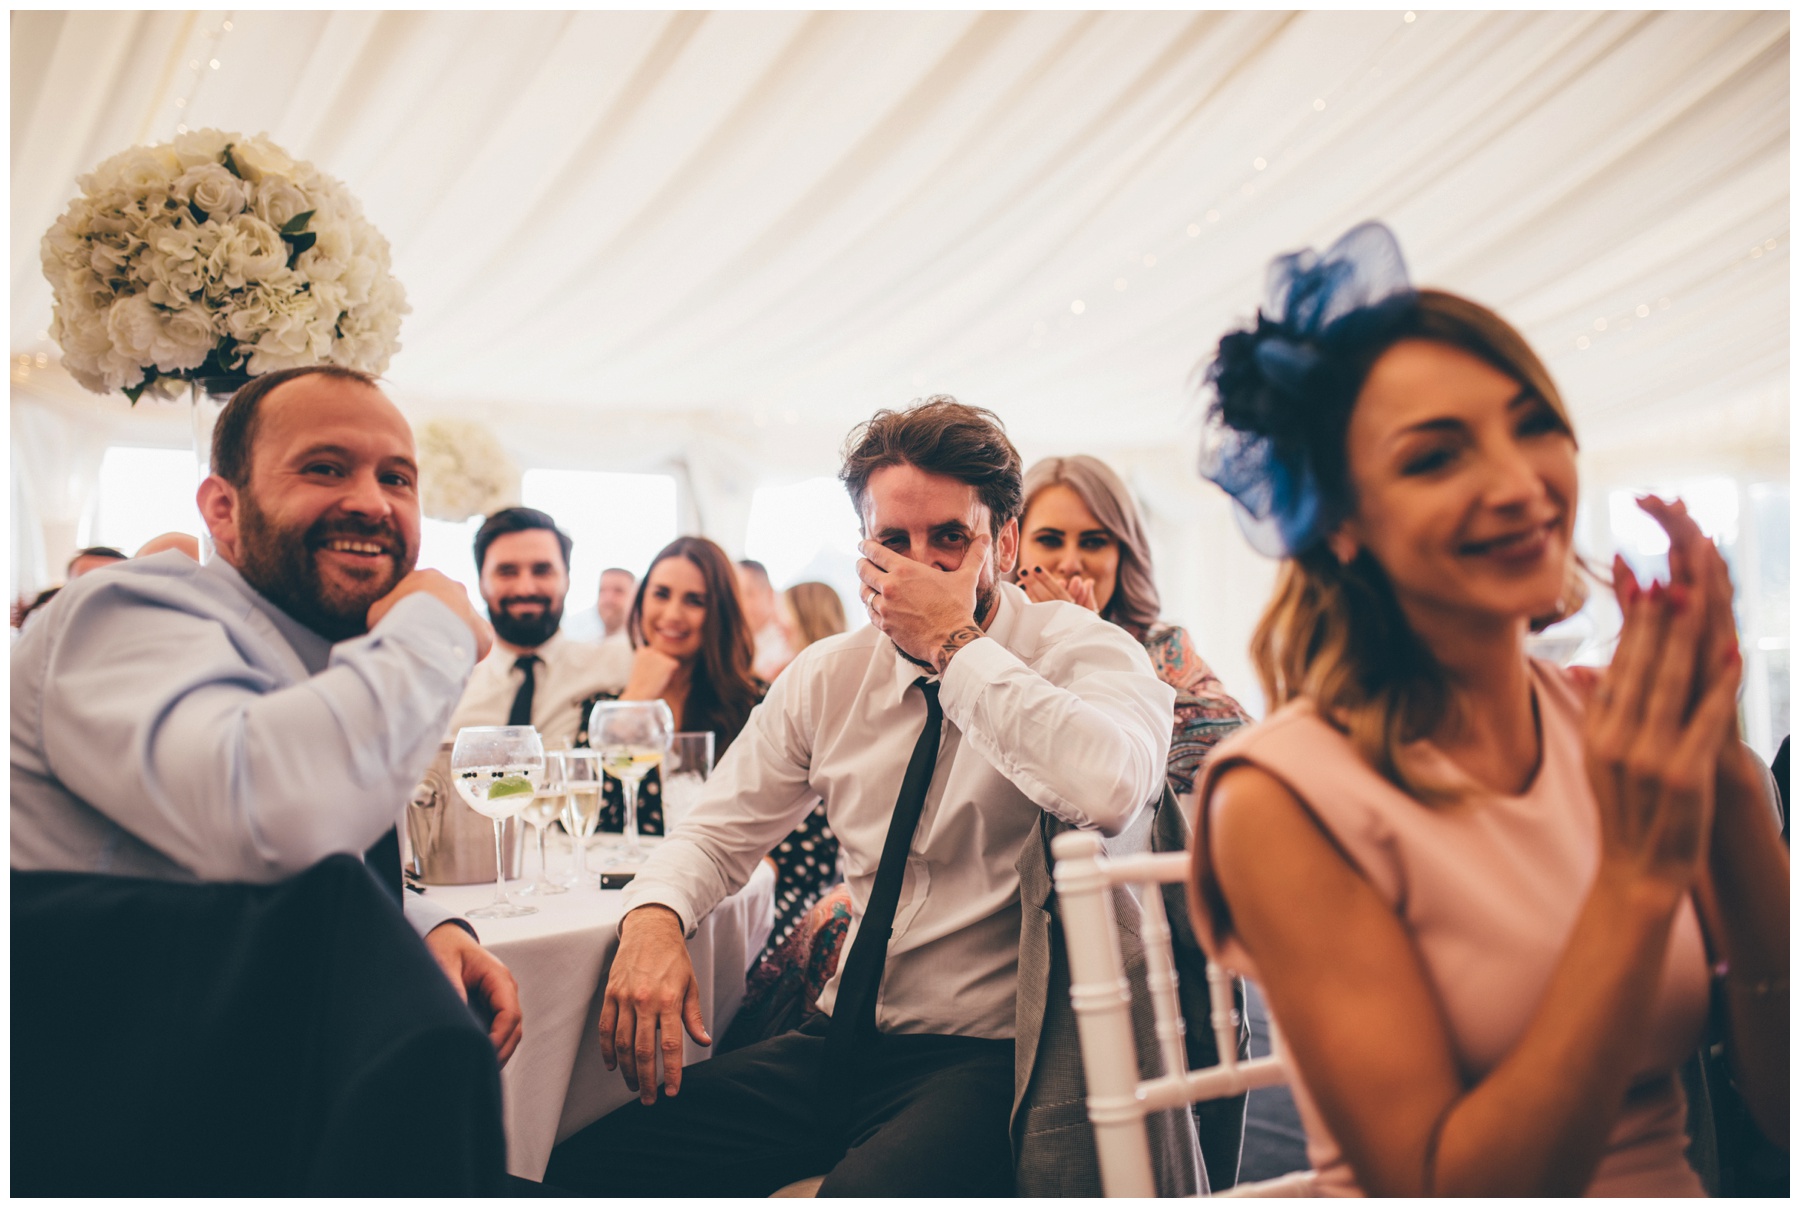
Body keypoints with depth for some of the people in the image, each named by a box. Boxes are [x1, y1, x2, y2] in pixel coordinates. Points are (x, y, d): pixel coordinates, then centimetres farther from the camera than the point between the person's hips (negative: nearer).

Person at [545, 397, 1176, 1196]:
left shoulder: (1088, 654, -8)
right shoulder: (828, 676, 8)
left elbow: (1111, 790, -31)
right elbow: (720, 832, 12)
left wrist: (954, 646, -22)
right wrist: (653, 916, -10)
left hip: (989, 1057, -5)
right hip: (841, 1042, 5)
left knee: (868, 1192, -35)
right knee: (584, 1168, -11)